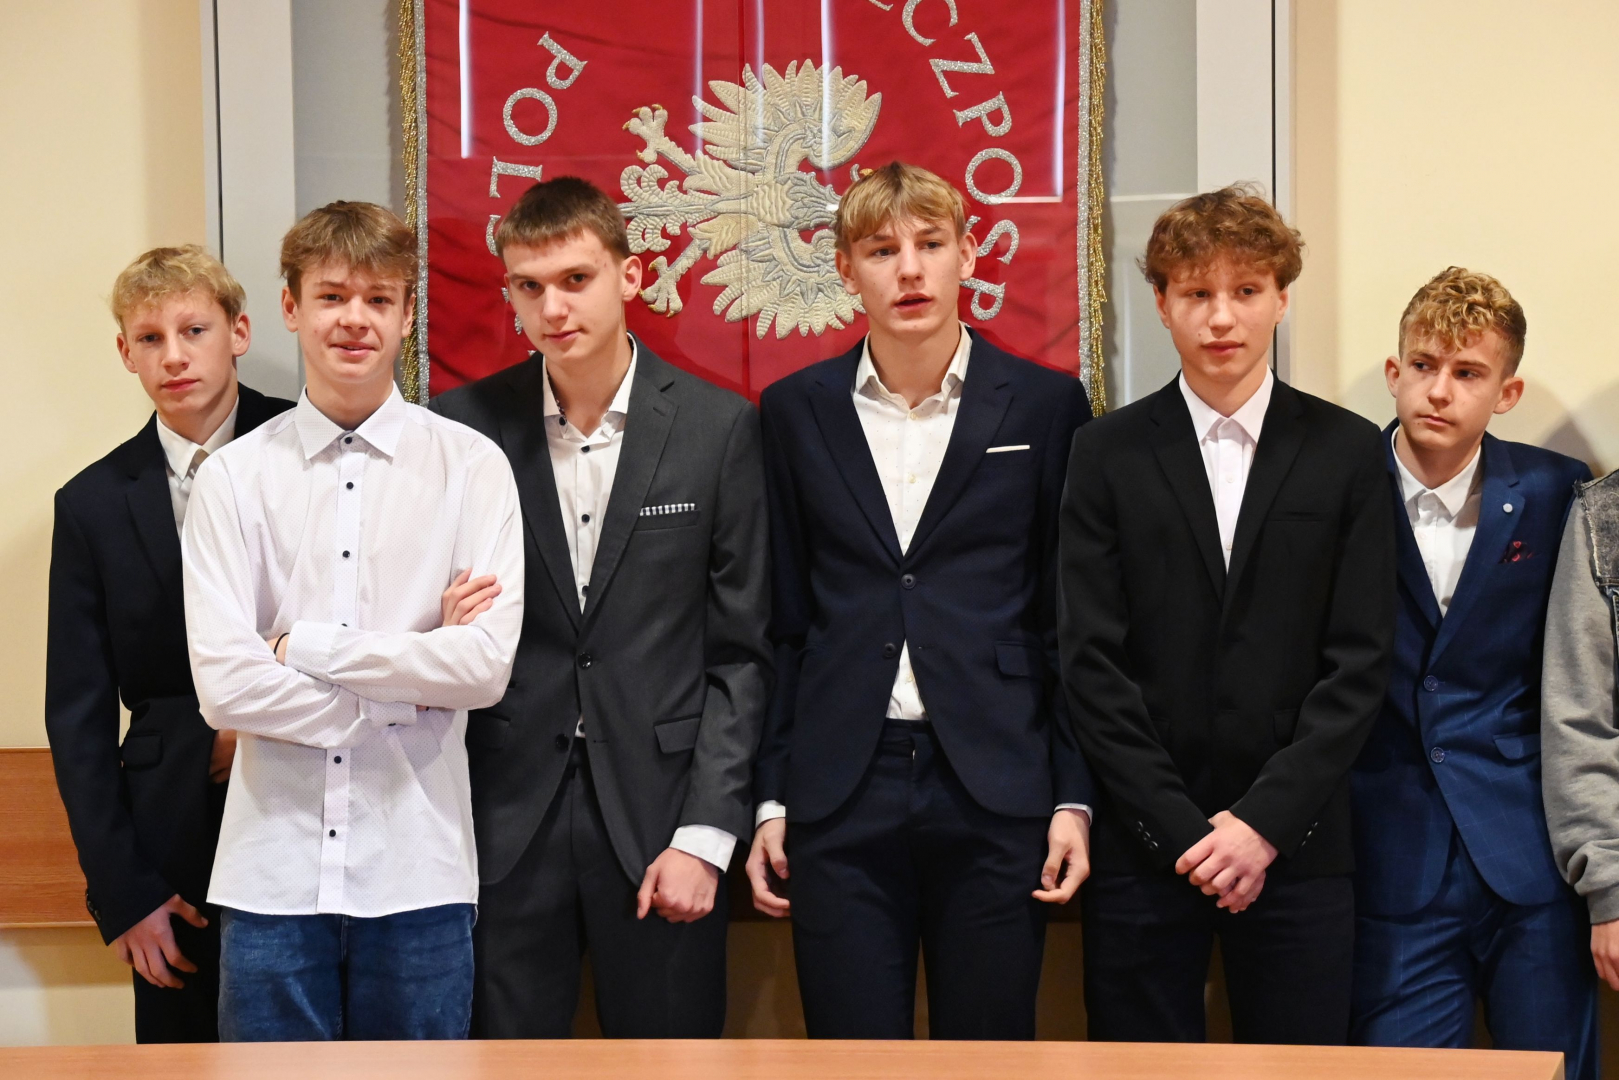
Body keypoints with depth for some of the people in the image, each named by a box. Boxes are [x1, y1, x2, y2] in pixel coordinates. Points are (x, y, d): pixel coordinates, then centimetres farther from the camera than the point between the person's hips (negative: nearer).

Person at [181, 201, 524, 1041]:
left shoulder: (471, 464, -1)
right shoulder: (232, 477, 1)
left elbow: (487, 665, -10)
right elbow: (224, 685, -7)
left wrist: (302, 645, -9)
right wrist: (415, 669, -8)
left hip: (416, 869, 0)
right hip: (273, 869, 1)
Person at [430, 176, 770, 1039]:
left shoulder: (719, 427, 0)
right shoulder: (464, 425, 1)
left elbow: (741, 652, 1)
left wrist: (705, 835, -5)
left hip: (658, 817, 0)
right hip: (503, 821, 1)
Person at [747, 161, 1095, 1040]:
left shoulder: (1044, 405, 4)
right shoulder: (795, 413, 7)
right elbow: (783, 623, 9)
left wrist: (1075, 797, 0)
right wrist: (769, 800, 5)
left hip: (996, 798, -1)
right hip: (839, 797, 1)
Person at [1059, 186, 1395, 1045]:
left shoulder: (1346, 451, 5)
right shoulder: (1109, 452, 5)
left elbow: (1360, 660, 0)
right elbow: (1091, 660, -1)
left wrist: (1265, 820, -9)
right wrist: (1183, 829, -8)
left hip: (1295, 842, 0)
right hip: (1142, 844, 0)